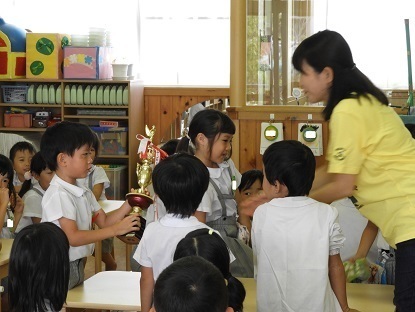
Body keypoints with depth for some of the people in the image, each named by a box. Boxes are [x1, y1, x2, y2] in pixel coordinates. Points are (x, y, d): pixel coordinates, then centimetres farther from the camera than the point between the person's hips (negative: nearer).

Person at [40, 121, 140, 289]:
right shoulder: (58, 195, -20)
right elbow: (72, 237, -26)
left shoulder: (83, 191, 10)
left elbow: (104, 221, 10)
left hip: (77, 265, 9)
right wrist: (116, 229, -27)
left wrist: (129, 204, -5)